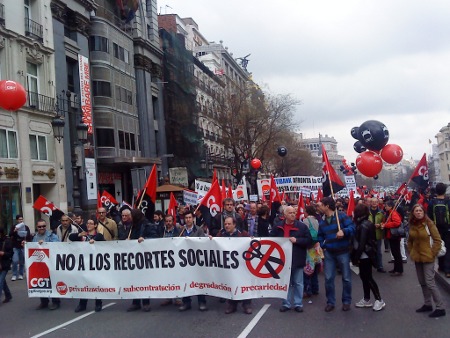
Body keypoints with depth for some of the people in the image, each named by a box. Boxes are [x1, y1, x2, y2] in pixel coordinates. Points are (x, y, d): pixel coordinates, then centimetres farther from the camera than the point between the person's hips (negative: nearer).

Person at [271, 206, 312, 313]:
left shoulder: (302, 226, -4)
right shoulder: (278, 227, 3)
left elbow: (309, 240, -7)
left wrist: (297, 240, -17)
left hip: (297, 259, -2)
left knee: (298, 283, 8)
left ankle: (298, 304, 18)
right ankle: (286, 303, 20)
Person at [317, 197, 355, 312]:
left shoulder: (341, 216, -11)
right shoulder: (322, 221, 8)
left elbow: (352, 227, -18)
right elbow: (320, 236, 21)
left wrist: (344, 231, -35)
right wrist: (323, 246, 9)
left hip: (343, 252, -4)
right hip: (329, 253, 5)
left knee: (346, 278, 6)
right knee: (328, 278, 4)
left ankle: (346, 301, 21)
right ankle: (330, 302, 16)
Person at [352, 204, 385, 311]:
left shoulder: (363, 226, -20)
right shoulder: (366, 223, 9)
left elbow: (361, 244, -22)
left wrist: (356, 257, -17)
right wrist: (356, 256, 13)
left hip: (365, 256, -9)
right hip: (365, 255, 9)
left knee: (368, 278, -2)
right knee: (364, 276, 14)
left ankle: (379, 300, 5)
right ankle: (366, 300, 22)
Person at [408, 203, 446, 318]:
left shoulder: (429, 223, -13)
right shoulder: (412, 225, 3)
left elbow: (437, 240, -12)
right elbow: (410, 241, 16)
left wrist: (433, 254, -12)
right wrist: (411, 253, 8)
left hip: (427, 258, -6)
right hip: (417, 258, 6)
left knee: (429, 282, -7)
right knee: (422, 282, 14)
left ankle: (440, 308, 2)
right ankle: (427, 304, 26)